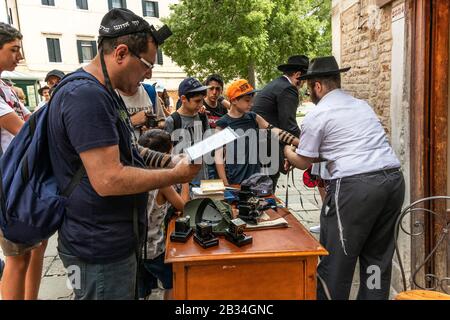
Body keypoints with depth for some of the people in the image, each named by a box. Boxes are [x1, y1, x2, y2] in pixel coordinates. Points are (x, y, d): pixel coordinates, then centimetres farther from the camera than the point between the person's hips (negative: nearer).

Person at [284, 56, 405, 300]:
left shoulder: (316, 116, -1)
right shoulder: (362, 105, 20)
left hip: (354, 187, -8)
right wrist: (300, 143, 37)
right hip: (394, 179, 8)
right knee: (378, 257, 19)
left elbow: (303, 162, 6)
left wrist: (287, 151, 28)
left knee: (335, 260, 5)